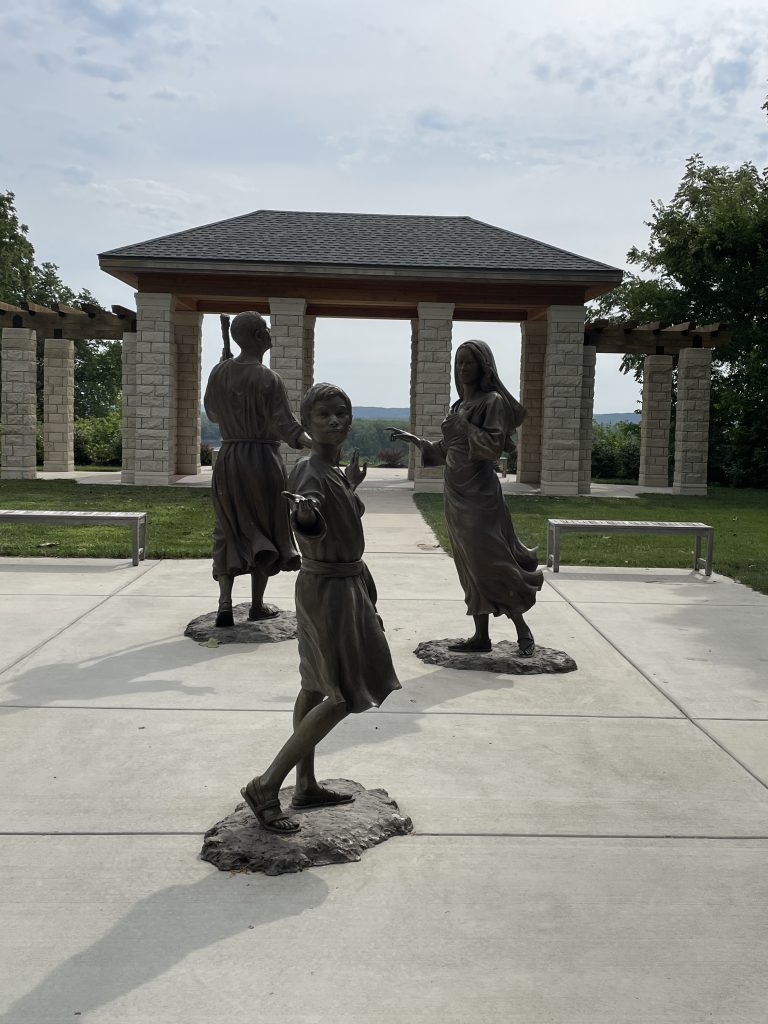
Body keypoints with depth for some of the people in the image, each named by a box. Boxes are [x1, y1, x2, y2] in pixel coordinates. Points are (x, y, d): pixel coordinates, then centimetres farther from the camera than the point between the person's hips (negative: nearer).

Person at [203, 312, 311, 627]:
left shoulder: (220, 372, 1)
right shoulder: (268, 380, -15)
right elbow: (286, 426, -22)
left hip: (228, 460, 5)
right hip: (263, 460, -5)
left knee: (229, 533, 11)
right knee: (264, 533, 10)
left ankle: (225, 604, -1)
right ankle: (257, 605, 19)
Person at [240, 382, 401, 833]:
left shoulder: (333, 470, 6)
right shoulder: (310, 472, -22)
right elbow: (310, 529, -40)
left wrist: (350, 486, 27)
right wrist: (304, 511, -60)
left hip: (346, 582, 9)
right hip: (330, 589, -9)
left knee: (316, 686, 15)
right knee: (345, 696, -5)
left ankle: (307, 785, 27)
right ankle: (266, 785, 0)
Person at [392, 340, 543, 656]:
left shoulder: (493, 401, -6)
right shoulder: (459, 406, 15)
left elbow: (494, 447, -16)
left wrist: (464, 425, -16)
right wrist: (416, 440, 19)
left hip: (479, 497, -7)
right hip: (456, 496, 7)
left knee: (489, 564, -8)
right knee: (470, 569, 8)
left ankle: (522, 629, 5)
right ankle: (481, 635, 13)